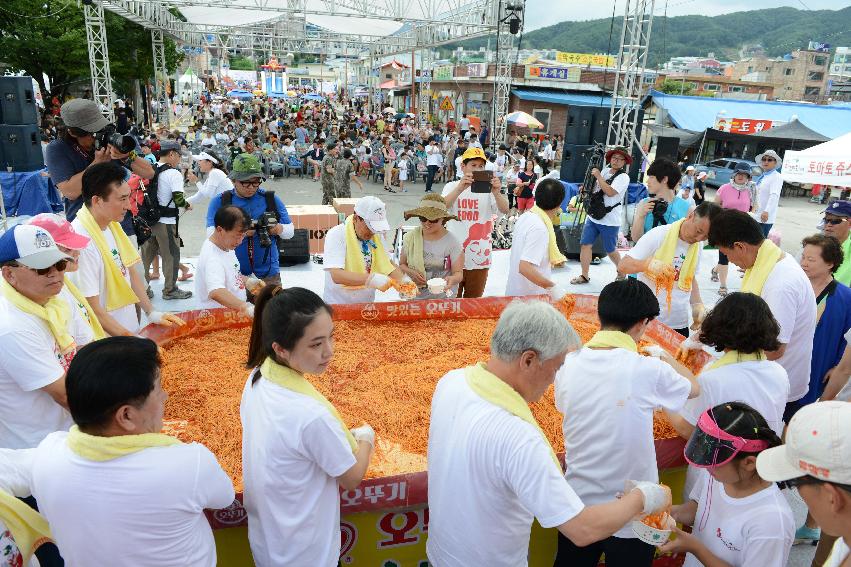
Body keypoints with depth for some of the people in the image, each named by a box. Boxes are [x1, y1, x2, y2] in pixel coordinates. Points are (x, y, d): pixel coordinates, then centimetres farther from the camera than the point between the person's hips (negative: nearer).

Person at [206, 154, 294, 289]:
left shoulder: (270, 199, 4)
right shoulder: (219, 201, 0)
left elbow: (291, 231, 4)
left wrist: (278, 229, -17)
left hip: (268, 274, 1)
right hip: (232, 275, -1)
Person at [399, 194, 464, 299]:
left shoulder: (452, 242, -3)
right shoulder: (410, 237, 5)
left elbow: (458, 273, -2)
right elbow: (402, 265, 14)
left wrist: (452, 279, -25)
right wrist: (410, 272, -7)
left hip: (443, 297, -1)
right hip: (414, 296, 2)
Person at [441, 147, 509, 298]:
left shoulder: (488, 189, 1)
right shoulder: (452, 187, 0)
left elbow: (505, 209, -13)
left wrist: (496, 193, -34)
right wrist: (460, 188, -37)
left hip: (479, 257, 1)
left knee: (474, 301, 15)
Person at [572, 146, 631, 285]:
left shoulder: (623, 177, -11)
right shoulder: (605, 171, 11)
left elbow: (610, 192, -24)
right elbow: (593, 188, 22)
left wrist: (598, 176, -16)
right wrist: (586, 188, 0)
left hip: (610, 221, -6)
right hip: (593, 217, 6)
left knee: (610, 250, 7)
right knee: (585, 245, -1)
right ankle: (584, 276, 7)